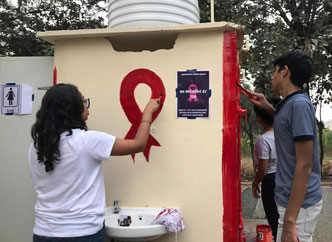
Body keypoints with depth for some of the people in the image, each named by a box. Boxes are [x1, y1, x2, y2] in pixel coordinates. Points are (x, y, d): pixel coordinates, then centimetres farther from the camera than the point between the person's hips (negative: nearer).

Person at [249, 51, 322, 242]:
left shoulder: (299, 104, -19)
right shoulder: (291, 103, 8)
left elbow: (304, 165, -23)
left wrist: (290, 221, -25)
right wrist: (269, 108, 19)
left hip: (299, 204, -9)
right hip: (290, 199, 9)